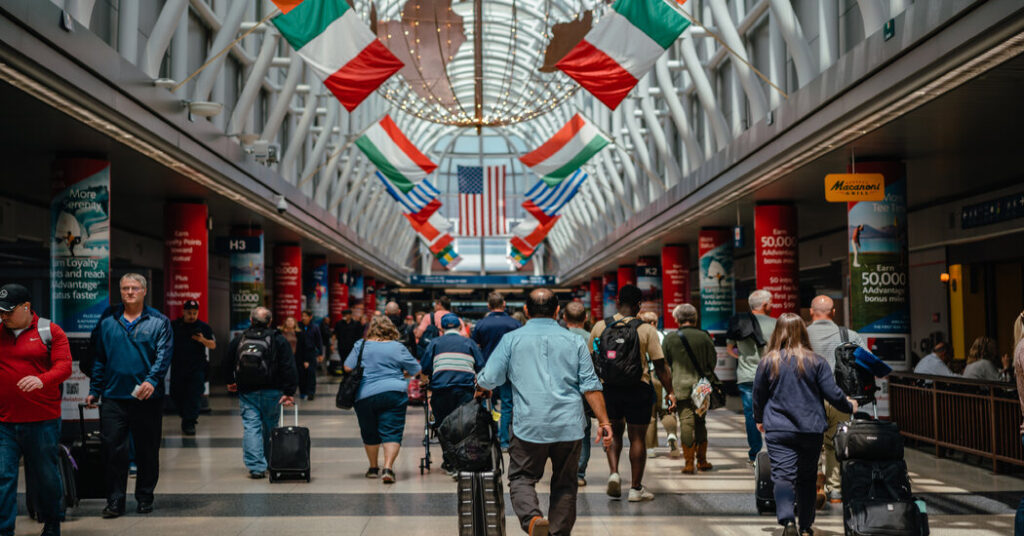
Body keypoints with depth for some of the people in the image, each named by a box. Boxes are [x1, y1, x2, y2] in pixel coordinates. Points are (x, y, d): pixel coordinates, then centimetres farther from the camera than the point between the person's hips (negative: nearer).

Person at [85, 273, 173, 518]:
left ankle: (145, 497, 19)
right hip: (114, 397, 2)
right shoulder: (107, 323, 11)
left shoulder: (159, 322, 2)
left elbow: (164, 355, -8)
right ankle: (115, 501, 7)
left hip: (147, 397, -2)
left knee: (147, 450, 6)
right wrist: (94, 391, 10)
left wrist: (152, 380, -23)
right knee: (113, 449, -2)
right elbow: (99, 359, 15)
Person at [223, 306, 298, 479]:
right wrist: (289, 392, -7)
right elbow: (289, 367, -7)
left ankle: (256, 466, -10)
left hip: (246, 392, 1)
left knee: (251, 427, -1)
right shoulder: (278, 339, -2)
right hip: (271, 392, -1)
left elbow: (227, 363, 18)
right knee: (270, 428, 13)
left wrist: (230, 382, 35)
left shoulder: (238, 339, 5)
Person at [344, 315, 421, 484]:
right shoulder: (398, 347, 2)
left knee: (370, 434, 16)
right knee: (392, 433, -2)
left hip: (365, 395, 2)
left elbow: (348, 367, 3)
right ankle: (387, 468, -17)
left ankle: (373, 468, 27)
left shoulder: (361, 345, 3)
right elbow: (416, 370, 7)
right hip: (394, 393, -1)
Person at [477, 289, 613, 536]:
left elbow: (488, 381, 3)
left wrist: (479, 386, 25)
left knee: (521, 478, 8)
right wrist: (604, 422, 5)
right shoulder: (574, 341, 8)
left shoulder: (511, 339, 4)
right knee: (565, 484, 14)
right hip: (569, 426, 2)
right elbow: (590, 386, 2)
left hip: (529, 425, -2)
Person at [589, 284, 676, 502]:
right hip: (638, 388, -2)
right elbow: (660, 365, -7)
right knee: (637, 438, 7)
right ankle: (636, 488, 13)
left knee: (614, 433, 20)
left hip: (608, 388, 2)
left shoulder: (600, 327, 0)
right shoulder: (646, 330, -7)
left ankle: (614, 473, 1)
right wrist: (670, 392, 0)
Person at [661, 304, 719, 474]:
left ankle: (689, 463, -3)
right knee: (700, 422, 12)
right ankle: (702, 461, 17)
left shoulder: (670, 338, -1)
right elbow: (713, 362, 5)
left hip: (680, 386, -1)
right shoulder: (704, 337, 0)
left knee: (686, 422, -1)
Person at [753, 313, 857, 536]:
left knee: (782, 476, -5)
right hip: (811, 430, 1)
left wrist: (759, 420, 25)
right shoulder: (816, 361, -2)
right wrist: (850, 407, 19)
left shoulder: (767, 362, -2)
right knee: (807, 478, 15)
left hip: (778, 429, -1)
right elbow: (833, 394, -2)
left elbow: (758, 396, 6)